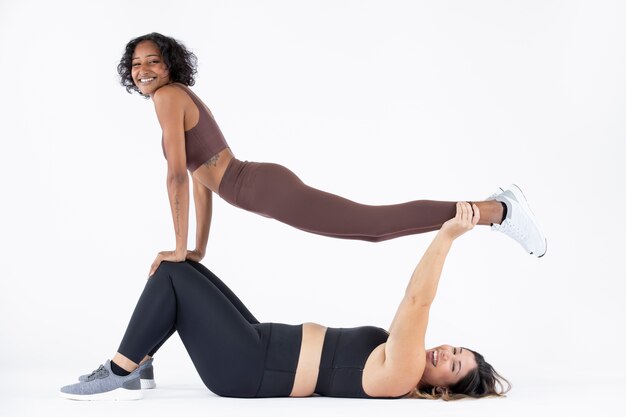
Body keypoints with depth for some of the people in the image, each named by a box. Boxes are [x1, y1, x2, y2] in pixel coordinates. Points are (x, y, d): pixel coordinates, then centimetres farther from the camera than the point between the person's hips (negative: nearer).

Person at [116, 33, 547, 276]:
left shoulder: (168, 96, -5)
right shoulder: (184, 102, 23)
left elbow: (177, 175, -14)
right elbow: (201, 182, 25)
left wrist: (179, 250, -10)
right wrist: (199, 251, 23)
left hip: (265, 188, -9)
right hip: (264, 187, 9)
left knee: (377, 221, -11)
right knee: (375, 226, 14)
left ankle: (496, 211, -8)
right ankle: (489, 207, 18)